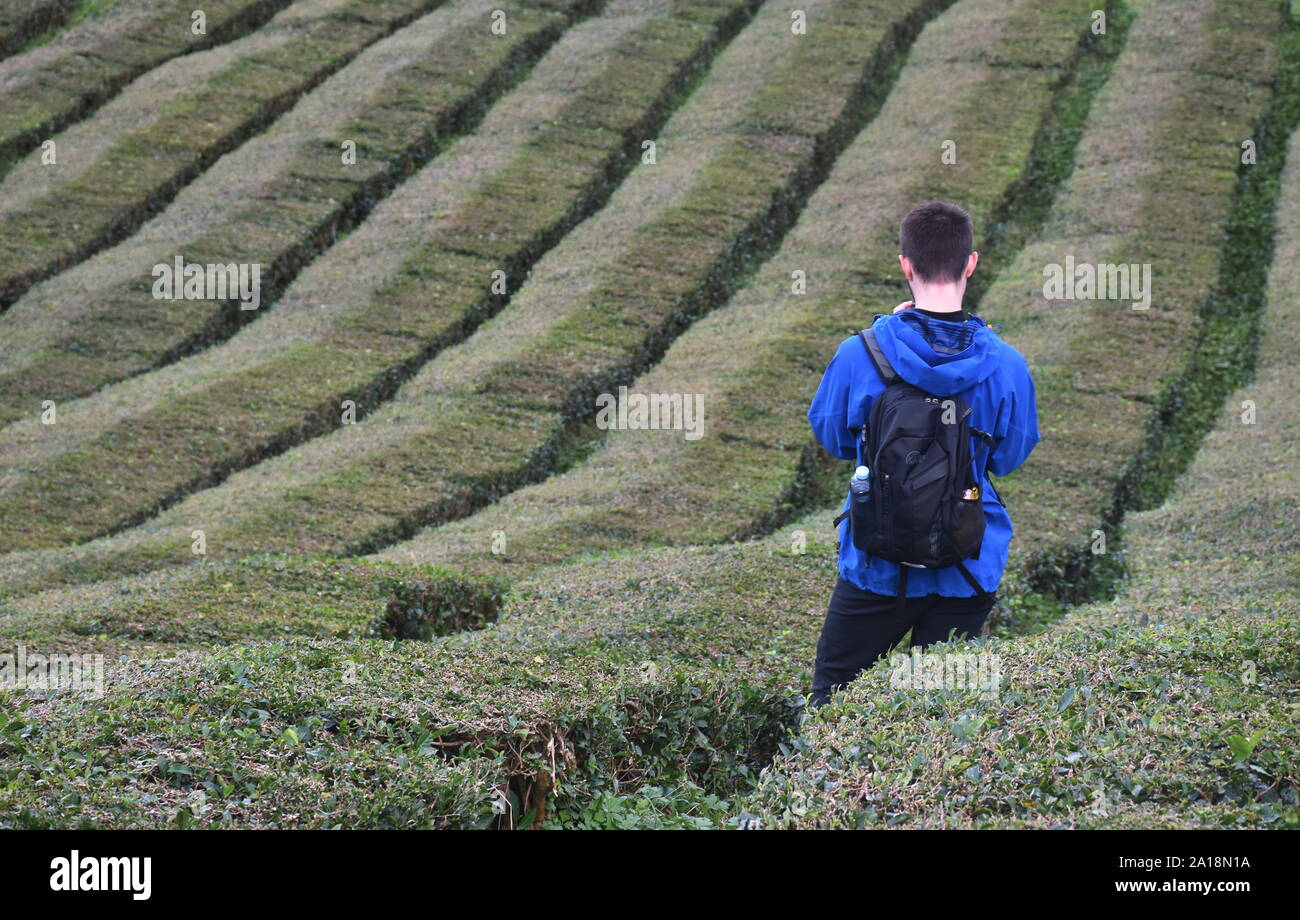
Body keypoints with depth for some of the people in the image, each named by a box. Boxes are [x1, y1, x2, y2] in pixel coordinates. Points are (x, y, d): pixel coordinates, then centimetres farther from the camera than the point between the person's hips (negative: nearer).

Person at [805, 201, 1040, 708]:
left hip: (877, 565, -1)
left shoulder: (860, 354, -15)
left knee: (830, 703, 14)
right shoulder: (1005, 365, -12)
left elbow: (832, 437, 4)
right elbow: (1009, 457, 2)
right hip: (969, 570, 1)